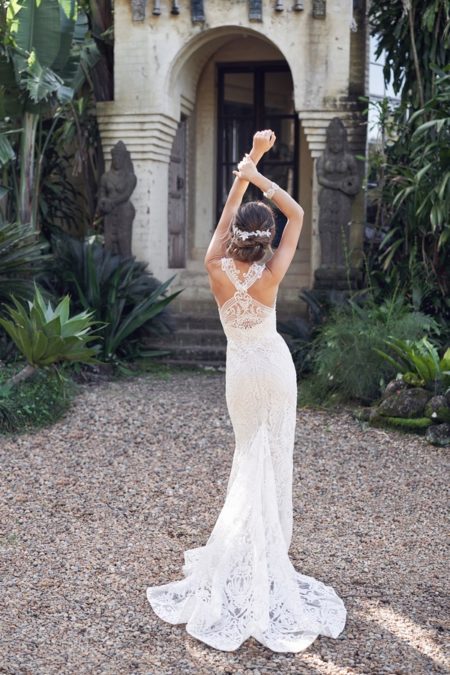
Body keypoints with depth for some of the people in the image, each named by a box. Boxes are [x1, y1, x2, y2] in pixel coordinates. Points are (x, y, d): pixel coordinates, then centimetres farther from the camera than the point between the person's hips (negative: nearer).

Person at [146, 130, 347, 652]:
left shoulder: (216, 270, -17)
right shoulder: (270, 277, -20)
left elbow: (229, 208, -5)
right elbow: (297, 215, -12)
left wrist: (250, 160, 0)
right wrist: (259, 175, -14)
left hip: (241, 370, 2)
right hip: (275, 365, -2)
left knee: (248, 453, 16)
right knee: (275, 454, 9)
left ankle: (244, 547, 20)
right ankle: (271, 546, 16)